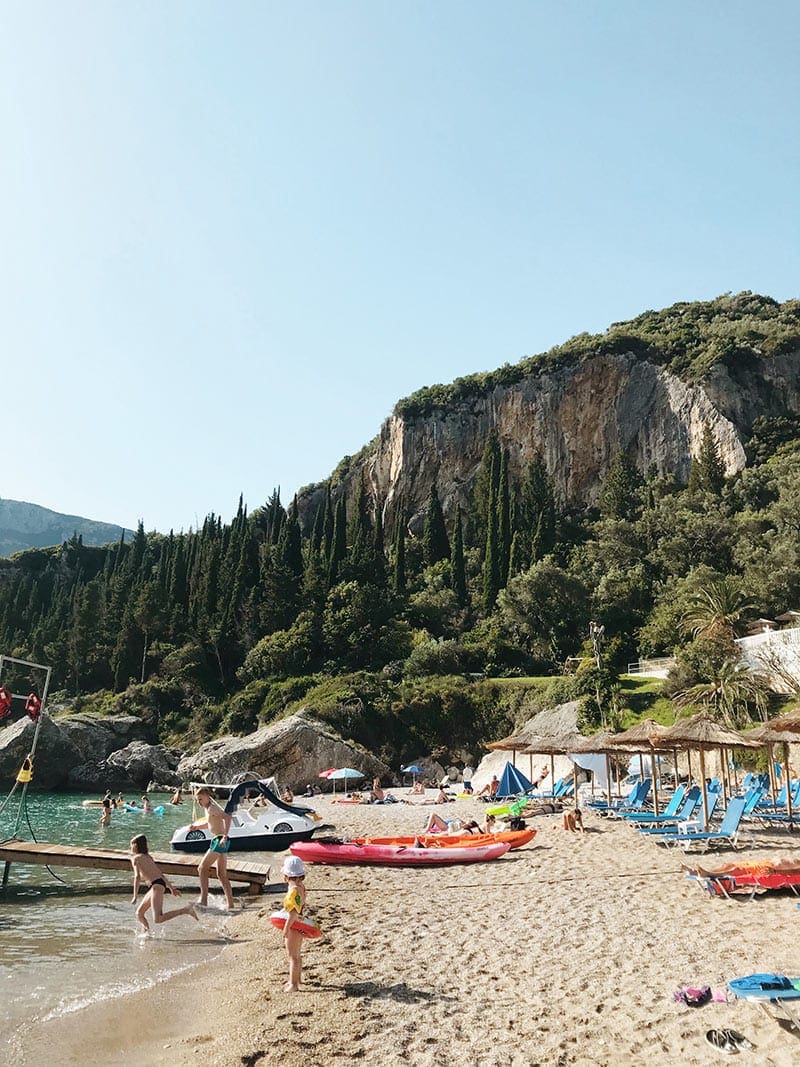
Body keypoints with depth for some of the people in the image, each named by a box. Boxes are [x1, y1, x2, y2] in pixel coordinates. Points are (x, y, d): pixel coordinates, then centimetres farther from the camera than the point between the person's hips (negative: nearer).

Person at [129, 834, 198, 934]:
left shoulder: (136, 858, 2)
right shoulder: (148, 857, 25)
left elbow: (137, 877, -8)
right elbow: (160, 874, 25)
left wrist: (135, 897, -6)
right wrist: (172, 888, 25)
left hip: (156, 886, -9)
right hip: (160, 882, 9)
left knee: (158, 919, -18)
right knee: (139, 913, 17)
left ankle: (186, 910, -22)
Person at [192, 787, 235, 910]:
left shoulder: (212, 808, -14)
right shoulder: (207, 808, 16)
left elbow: (228, 818, -27)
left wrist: (225, 837, -32)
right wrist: (196, 826, 22)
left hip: (219, 841, -10)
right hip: (219, 842, 10)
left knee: (202, 868, -4)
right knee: (222, 874, 12)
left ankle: (203, 900, -5)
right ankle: (230, 905, 14)